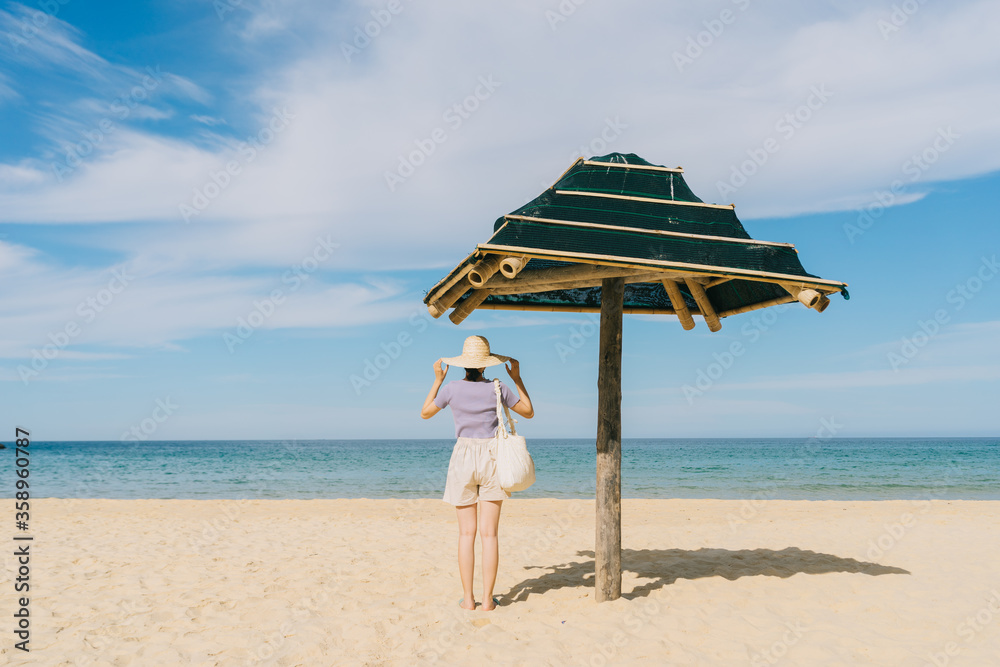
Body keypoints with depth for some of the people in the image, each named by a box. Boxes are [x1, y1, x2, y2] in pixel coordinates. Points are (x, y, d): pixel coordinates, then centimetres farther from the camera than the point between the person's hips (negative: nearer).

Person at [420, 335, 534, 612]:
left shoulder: (452, 388, -4)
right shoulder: (497, 388, -4)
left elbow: (425, 413, 12)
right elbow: (529, 412, 9)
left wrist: (437, 380, 16)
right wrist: (517, 378, 12)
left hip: (463, 459, 0)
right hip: (491, 459, 0)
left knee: (466, 533, 6)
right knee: (489, 534, 3)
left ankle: (468, 598, 8)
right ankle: (487, 599, 4)